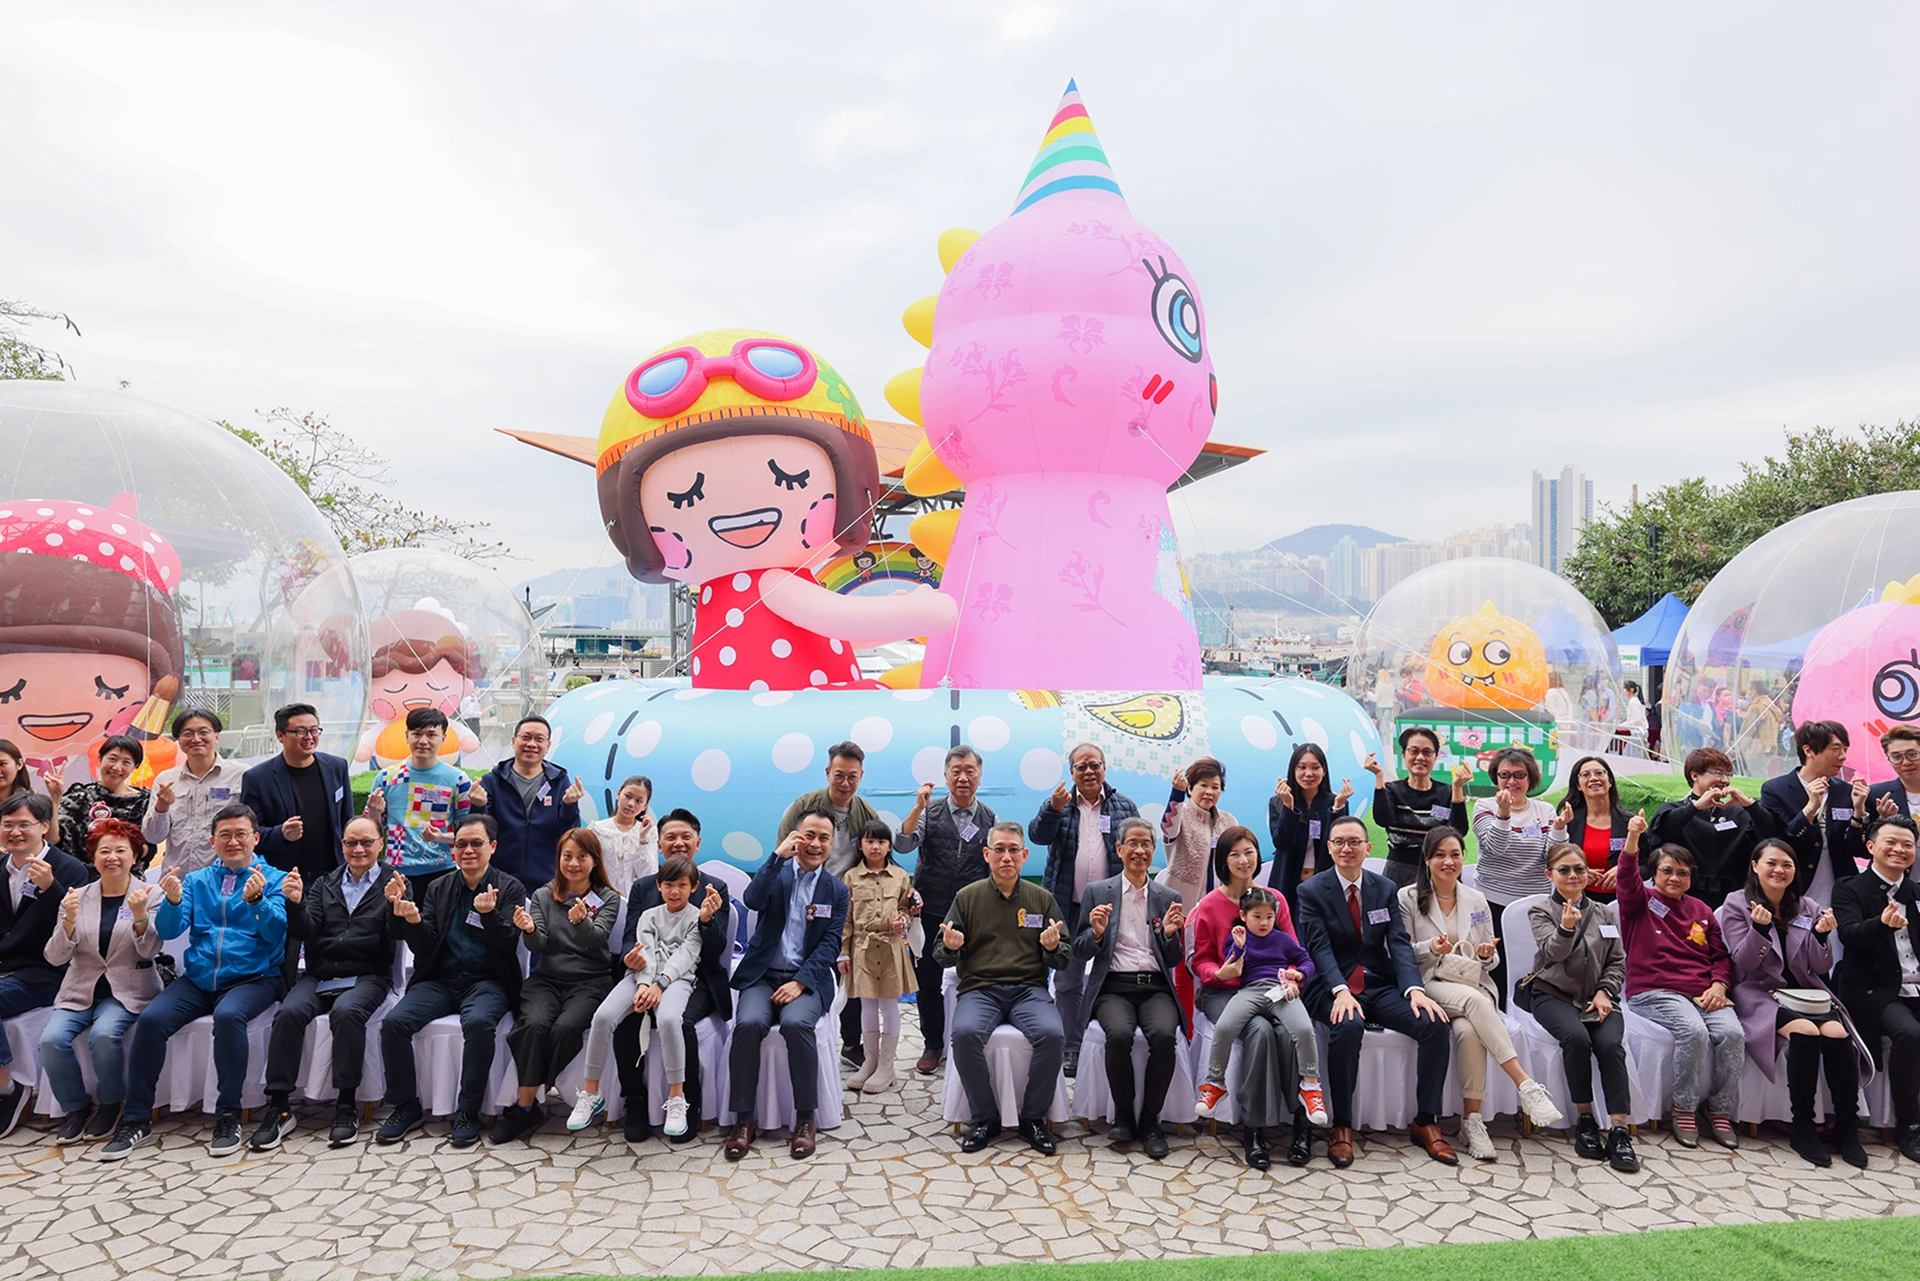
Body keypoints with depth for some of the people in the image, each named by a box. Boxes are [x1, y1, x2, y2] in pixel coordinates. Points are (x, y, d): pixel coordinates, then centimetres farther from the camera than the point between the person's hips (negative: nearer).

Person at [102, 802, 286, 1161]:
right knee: (150, 1019, -21)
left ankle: (228, 1117, -20)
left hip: (252, 979, -4)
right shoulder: (197, 881, 16)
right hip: (198, 979, 4)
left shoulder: (274, 879, 4)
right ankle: (137, 1120, -7)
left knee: (228, 1016, -34)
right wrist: (173, 901, -17)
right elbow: (168, 931, 5)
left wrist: (256, 900, -29)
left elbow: (277, 932, -10)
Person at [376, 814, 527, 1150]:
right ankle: (406, 1107, -4)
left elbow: (508, 943, -10)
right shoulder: (439, 889, 13)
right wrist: (411, 920, -16)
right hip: (439, 980, 4)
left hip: (486, 981, -3)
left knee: (479, 1023, -34)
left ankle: (468, 1111, -18)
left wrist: (489, 913, -29)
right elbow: (425, 947, 5)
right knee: (394, 1021, -21)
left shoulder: (510, 888, 3)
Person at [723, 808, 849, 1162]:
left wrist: (800, 982, -15)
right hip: (762, 974, 1)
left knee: (797, 1023, -32)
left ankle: (805, 1119, -16)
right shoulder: (776, 872, 7)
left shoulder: (837, 890, 7)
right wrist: (778, 854, -21)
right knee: (749, 1023, -29)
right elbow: (753, 900, -15)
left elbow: (831, 944, -1)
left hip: (806, 979, 0)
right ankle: (743, 1119, -15)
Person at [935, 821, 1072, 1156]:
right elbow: (942, 956, 9)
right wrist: (950, 946, -15)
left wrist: (1053, 946, -14)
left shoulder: (1042, 898, 10)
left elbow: (1065, 959, 9)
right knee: (965, 1032, -31)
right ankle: (984, 1119, -10)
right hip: (980, 988, 0)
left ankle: (1034, 1118, -7)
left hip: (1029, 988, 0)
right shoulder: (967, 897, 9)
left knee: (1052, 1034, -29)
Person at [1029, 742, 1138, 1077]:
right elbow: (1038, 835, -9)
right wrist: (1054, 809, -28)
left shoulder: (1125, 806, 8)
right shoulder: (1057, 804, 7)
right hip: (1069, 909, 0)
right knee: (1067, 981, 7)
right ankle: (1071, 1051, 17)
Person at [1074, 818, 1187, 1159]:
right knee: (1119, 1034, -32)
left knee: (1165, 1034, -30)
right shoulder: (1097, 892, 9)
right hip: (1113, 987, -1)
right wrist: (1096, 933, -13)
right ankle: (1123, 1114, -7)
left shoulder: (1169, 898, 13)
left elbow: (1173, 962, 13)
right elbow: (1080, 952, 8)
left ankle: (1150, 1119, -9)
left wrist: (1170, 934, -7)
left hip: (1155, 987, 1)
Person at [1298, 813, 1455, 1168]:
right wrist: (1340, 991, -28)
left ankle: (1426, 1121, -6)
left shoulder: (1386, 889, 11)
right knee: (1348, 1026, -36)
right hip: (1333, 987, -4)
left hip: (1380, 985, 4)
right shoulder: (1312, 890, 0)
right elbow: (1319, 948, -11)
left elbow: (1399, 943, 0)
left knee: (1434, 1023, -22)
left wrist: (1414, 989, -18)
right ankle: (1341, 1126, -21)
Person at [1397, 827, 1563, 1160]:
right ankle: (1526, 1085, -38)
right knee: (1472, 999, -37)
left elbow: (1490, 959, 17)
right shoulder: (1409, 898, 4)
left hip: (1474, 986, 3)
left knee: (1468, 1029, -33)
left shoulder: (1477, 900, 15)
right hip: (1430, 986, -3)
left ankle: (1472, 1119, -28)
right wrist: (1431, 948, -19)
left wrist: (1488, 955, -8)